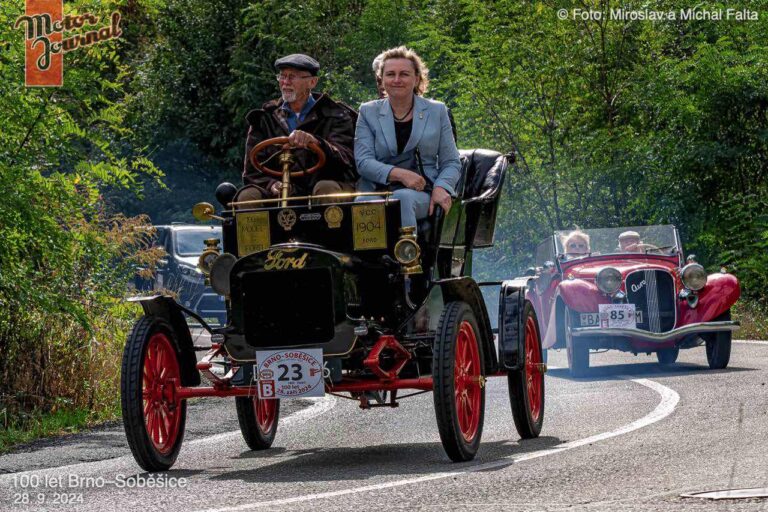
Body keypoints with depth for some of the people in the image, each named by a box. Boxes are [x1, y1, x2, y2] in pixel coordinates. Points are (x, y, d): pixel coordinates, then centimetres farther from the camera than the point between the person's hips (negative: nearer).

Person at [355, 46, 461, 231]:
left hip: (421, 194, 0)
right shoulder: (368, 112, 15)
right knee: (363, 203, -36)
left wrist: (441, 187, -10)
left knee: (402, 198, -37)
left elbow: (451, 163, 13)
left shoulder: (436, 111, 15)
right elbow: (363, 161, 3)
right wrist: (399, 174, -15)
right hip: (376, 191, 0)